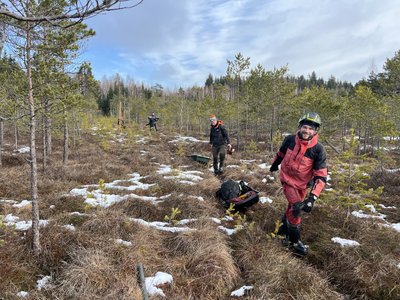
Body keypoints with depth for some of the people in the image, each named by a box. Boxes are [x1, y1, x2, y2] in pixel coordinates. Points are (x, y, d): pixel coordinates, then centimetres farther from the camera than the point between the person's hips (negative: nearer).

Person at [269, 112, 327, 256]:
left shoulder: (318, 150, -21)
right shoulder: (290, 139, -17)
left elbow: (321, 175, -23)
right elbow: (281, 153, 5)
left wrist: (313, 197, -32)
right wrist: (274, 164, 23)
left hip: (302, 184, 2)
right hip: (287, 179, -2)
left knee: (292, 207, 17)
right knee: (296, 209, -9)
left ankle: (282, 231, 42)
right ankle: (294, 242, 10)